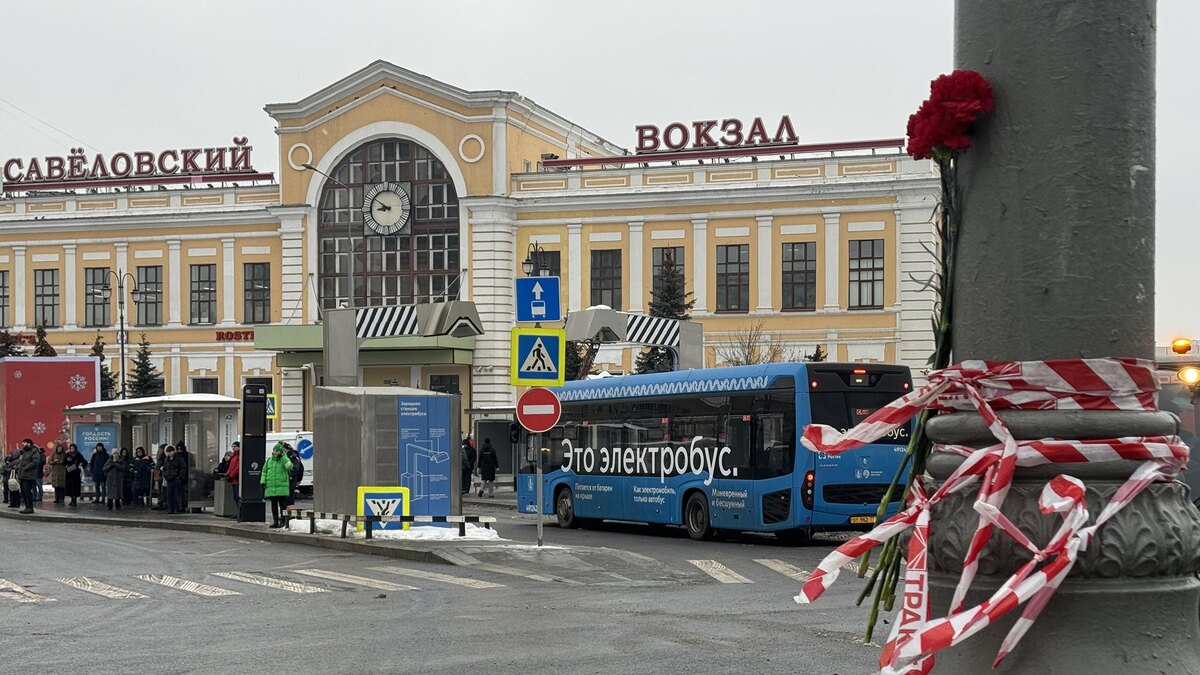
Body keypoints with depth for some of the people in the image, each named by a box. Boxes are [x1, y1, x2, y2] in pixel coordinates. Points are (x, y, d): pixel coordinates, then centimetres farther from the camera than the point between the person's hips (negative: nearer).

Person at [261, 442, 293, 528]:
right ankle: (275, 521, 15)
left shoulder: (284, 460, 0)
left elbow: (289, 466, -20)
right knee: (274, 505, 9)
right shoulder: (269, 460, 13)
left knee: (282, 504, -5)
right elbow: (264, 472, 16)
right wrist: (263, 482, 7)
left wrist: (281, 457, -20)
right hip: (271, 487, 5)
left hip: (282, 486, -5)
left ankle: (282, 521, -1)